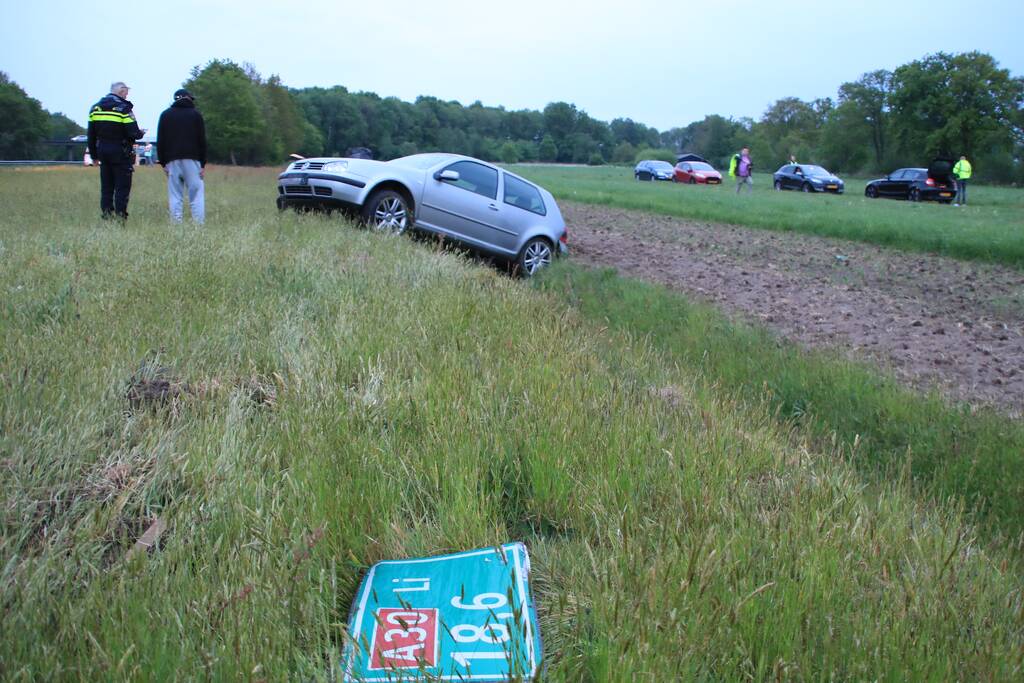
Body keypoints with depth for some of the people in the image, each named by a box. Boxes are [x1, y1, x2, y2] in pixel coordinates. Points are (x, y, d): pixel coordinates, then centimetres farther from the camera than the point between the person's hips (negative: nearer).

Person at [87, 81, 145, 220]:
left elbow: (91, 134, 11)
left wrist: (94, 154, 18)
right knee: (122, 186, 0)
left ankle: (106, 213, 12)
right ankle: (120, 214, -4)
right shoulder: (123, 108, -12)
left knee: (106, 186, 13)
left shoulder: (95, 108, 8)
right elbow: (133, 133, -17)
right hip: (120, 154, -6)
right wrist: (141, 133, 6)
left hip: (103, 151, 6)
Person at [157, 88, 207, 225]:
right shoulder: (195, 114, 7)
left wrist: (163, 163, 12)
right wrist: (203, 164, 3)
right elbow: (202, 141, 2)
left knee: (175, 196, 1)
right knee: (196, 194, -5)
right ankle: (199, 224, -13)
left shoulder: (165, 115, 14)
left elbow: (160, 142, 10)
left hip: (172, 160, 2)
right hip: (192, 159, -2)